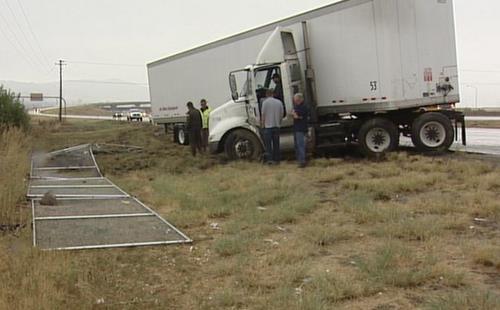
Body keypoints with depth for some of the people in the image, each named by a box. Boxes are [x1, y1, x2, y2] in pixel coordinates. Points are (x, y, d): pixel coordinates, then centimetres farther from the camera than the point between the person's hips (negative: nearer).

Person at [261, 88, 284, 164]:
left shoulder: (265, 102, -7)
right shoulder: (279, 102, 5)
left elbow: (263, 114, -8)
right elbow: (281, 114, 7)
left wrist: (263, 125, 1)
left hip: (268, 126, -4)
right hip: (277, 126, 4)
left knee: (268, 143, 2)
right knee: (276, 144, 11)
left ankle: (270, 159, -5)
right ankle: (276, 160, 14)